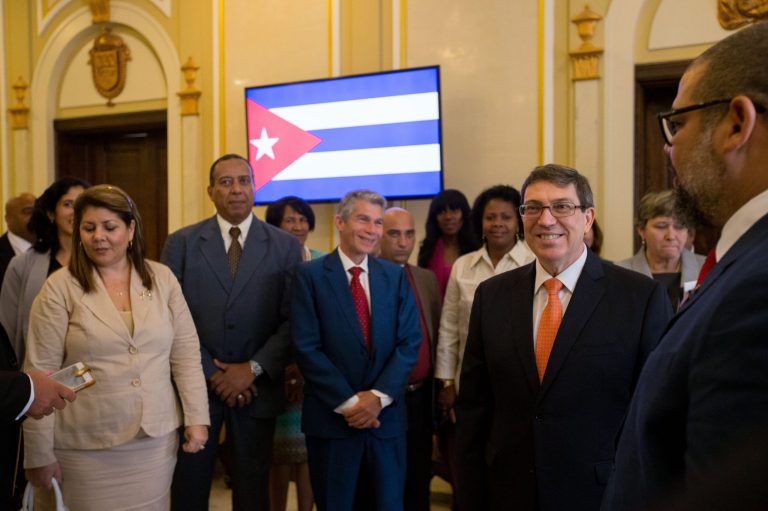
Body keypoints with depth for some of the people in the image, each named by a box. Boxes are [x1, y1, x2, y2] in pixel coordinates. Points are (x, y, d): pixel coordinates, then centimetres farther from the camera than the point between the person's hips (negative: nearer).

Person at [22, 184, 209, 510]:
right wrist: (39, 453, -5)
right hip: (86, 447, -2)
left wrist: (196, 418, 0)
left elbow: (186, 354, 5)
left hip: (156, 439, 3)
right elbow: (40, 373, -6)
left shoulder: (162, 278, 2)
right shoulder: (60, 288, -6)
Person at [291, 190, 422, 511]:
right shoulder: (310, 275, -4)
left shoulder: (395, 276, 7)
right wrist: (348, 402, -13)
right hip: (331, 416, -3)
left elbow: (409, 342, 1)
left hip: (386, 415, 3)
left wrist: (379, 396, -11)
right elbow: (307, 347, -9)